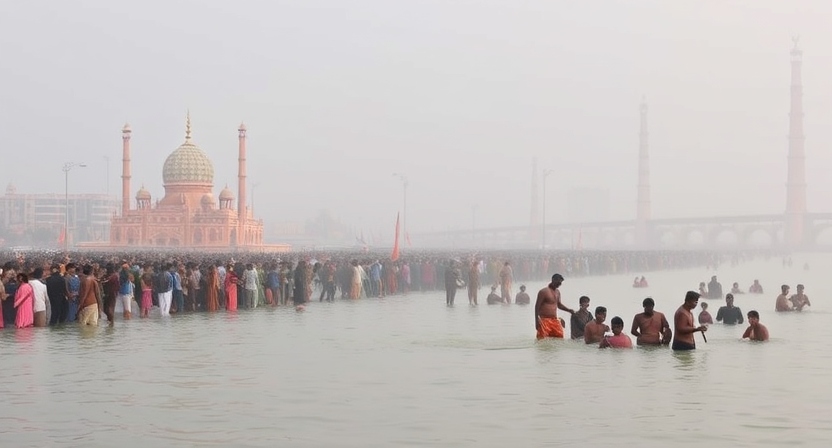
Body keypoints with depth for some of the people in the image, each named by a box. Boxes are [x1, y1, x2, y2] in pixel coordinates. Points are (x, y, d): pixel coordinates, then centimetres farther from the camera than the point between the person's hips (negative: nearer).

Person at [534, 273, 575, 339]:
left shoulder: (557, 292, 13)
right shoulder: (544, 292, -10)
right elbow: (537, 306, -11)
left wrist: (568, 310, 9)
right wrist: (537, 320, -15)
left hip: (554, 320, 7)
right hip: (544, 320, -7)